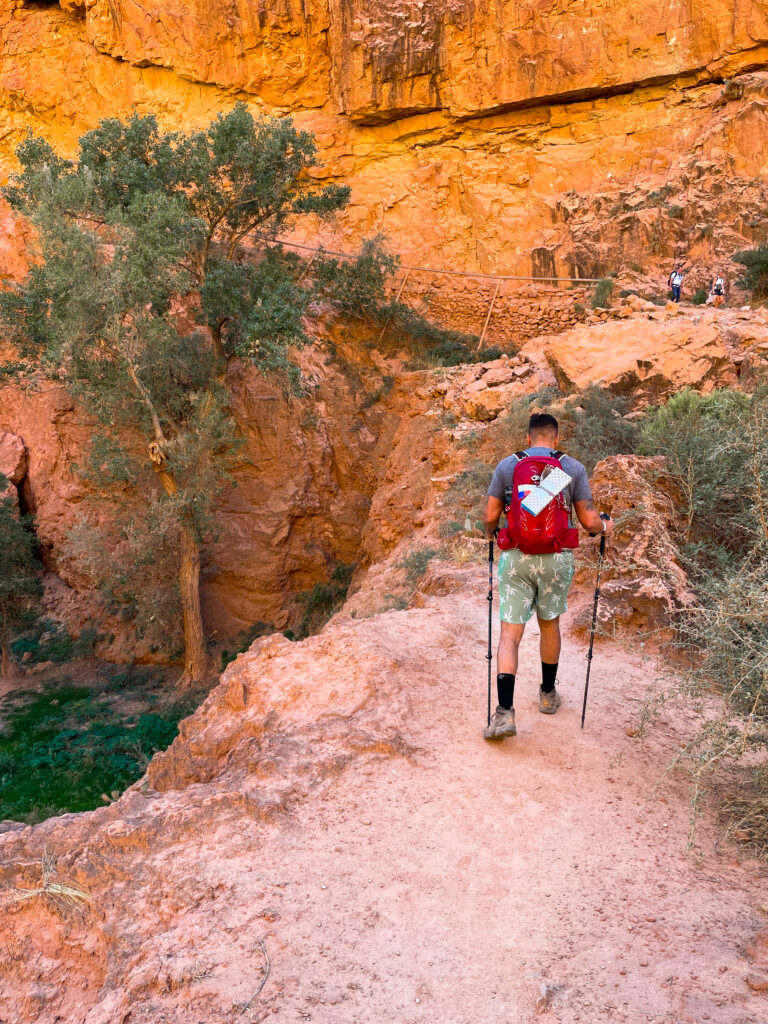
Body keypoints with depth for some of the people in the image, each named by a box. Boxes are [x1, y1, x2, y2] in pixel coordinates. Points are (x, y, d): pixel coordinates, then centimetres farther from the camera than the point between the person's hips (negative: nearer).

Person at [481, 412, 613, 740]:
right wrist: (605, 526, 22)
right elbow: (589, 521, -1)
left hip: (516, 558, -1)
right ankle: (548, 694, 38)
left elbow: (490, 516, 1)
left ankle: (505, 712, -9)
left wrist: (490, 532, 24)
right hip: (557, 559, 1)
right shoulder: (573, 468, 1)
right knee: (549, 623, 22)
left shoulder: (506, 466, 2)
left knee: (510, 633, 1)